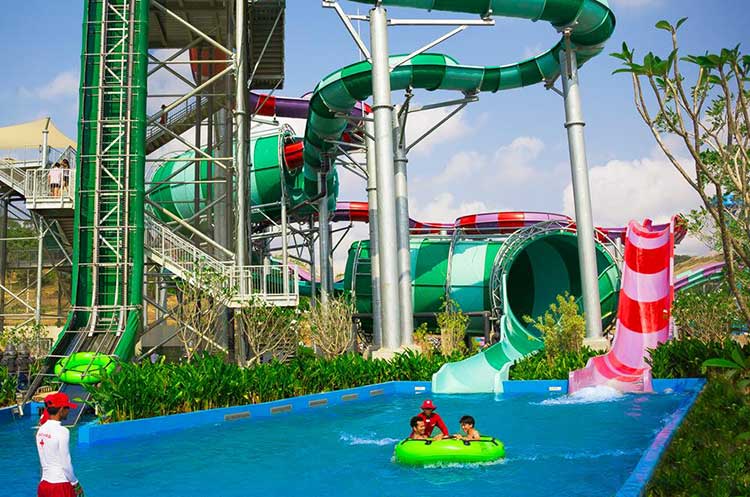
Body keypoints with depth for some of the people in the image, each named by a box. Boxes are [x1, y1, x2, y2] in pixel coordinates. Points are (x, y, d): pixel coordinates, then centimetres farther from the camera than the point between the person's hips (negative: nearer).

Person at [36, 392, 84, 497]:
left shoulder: (41, 430, 5)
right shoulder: (62, 431, -17)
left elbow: (43, 461, 10)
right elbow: (66, 464, -14)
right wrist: (76, 484, -2)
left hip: (44, 484, 7)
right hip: (60, 485, -7)